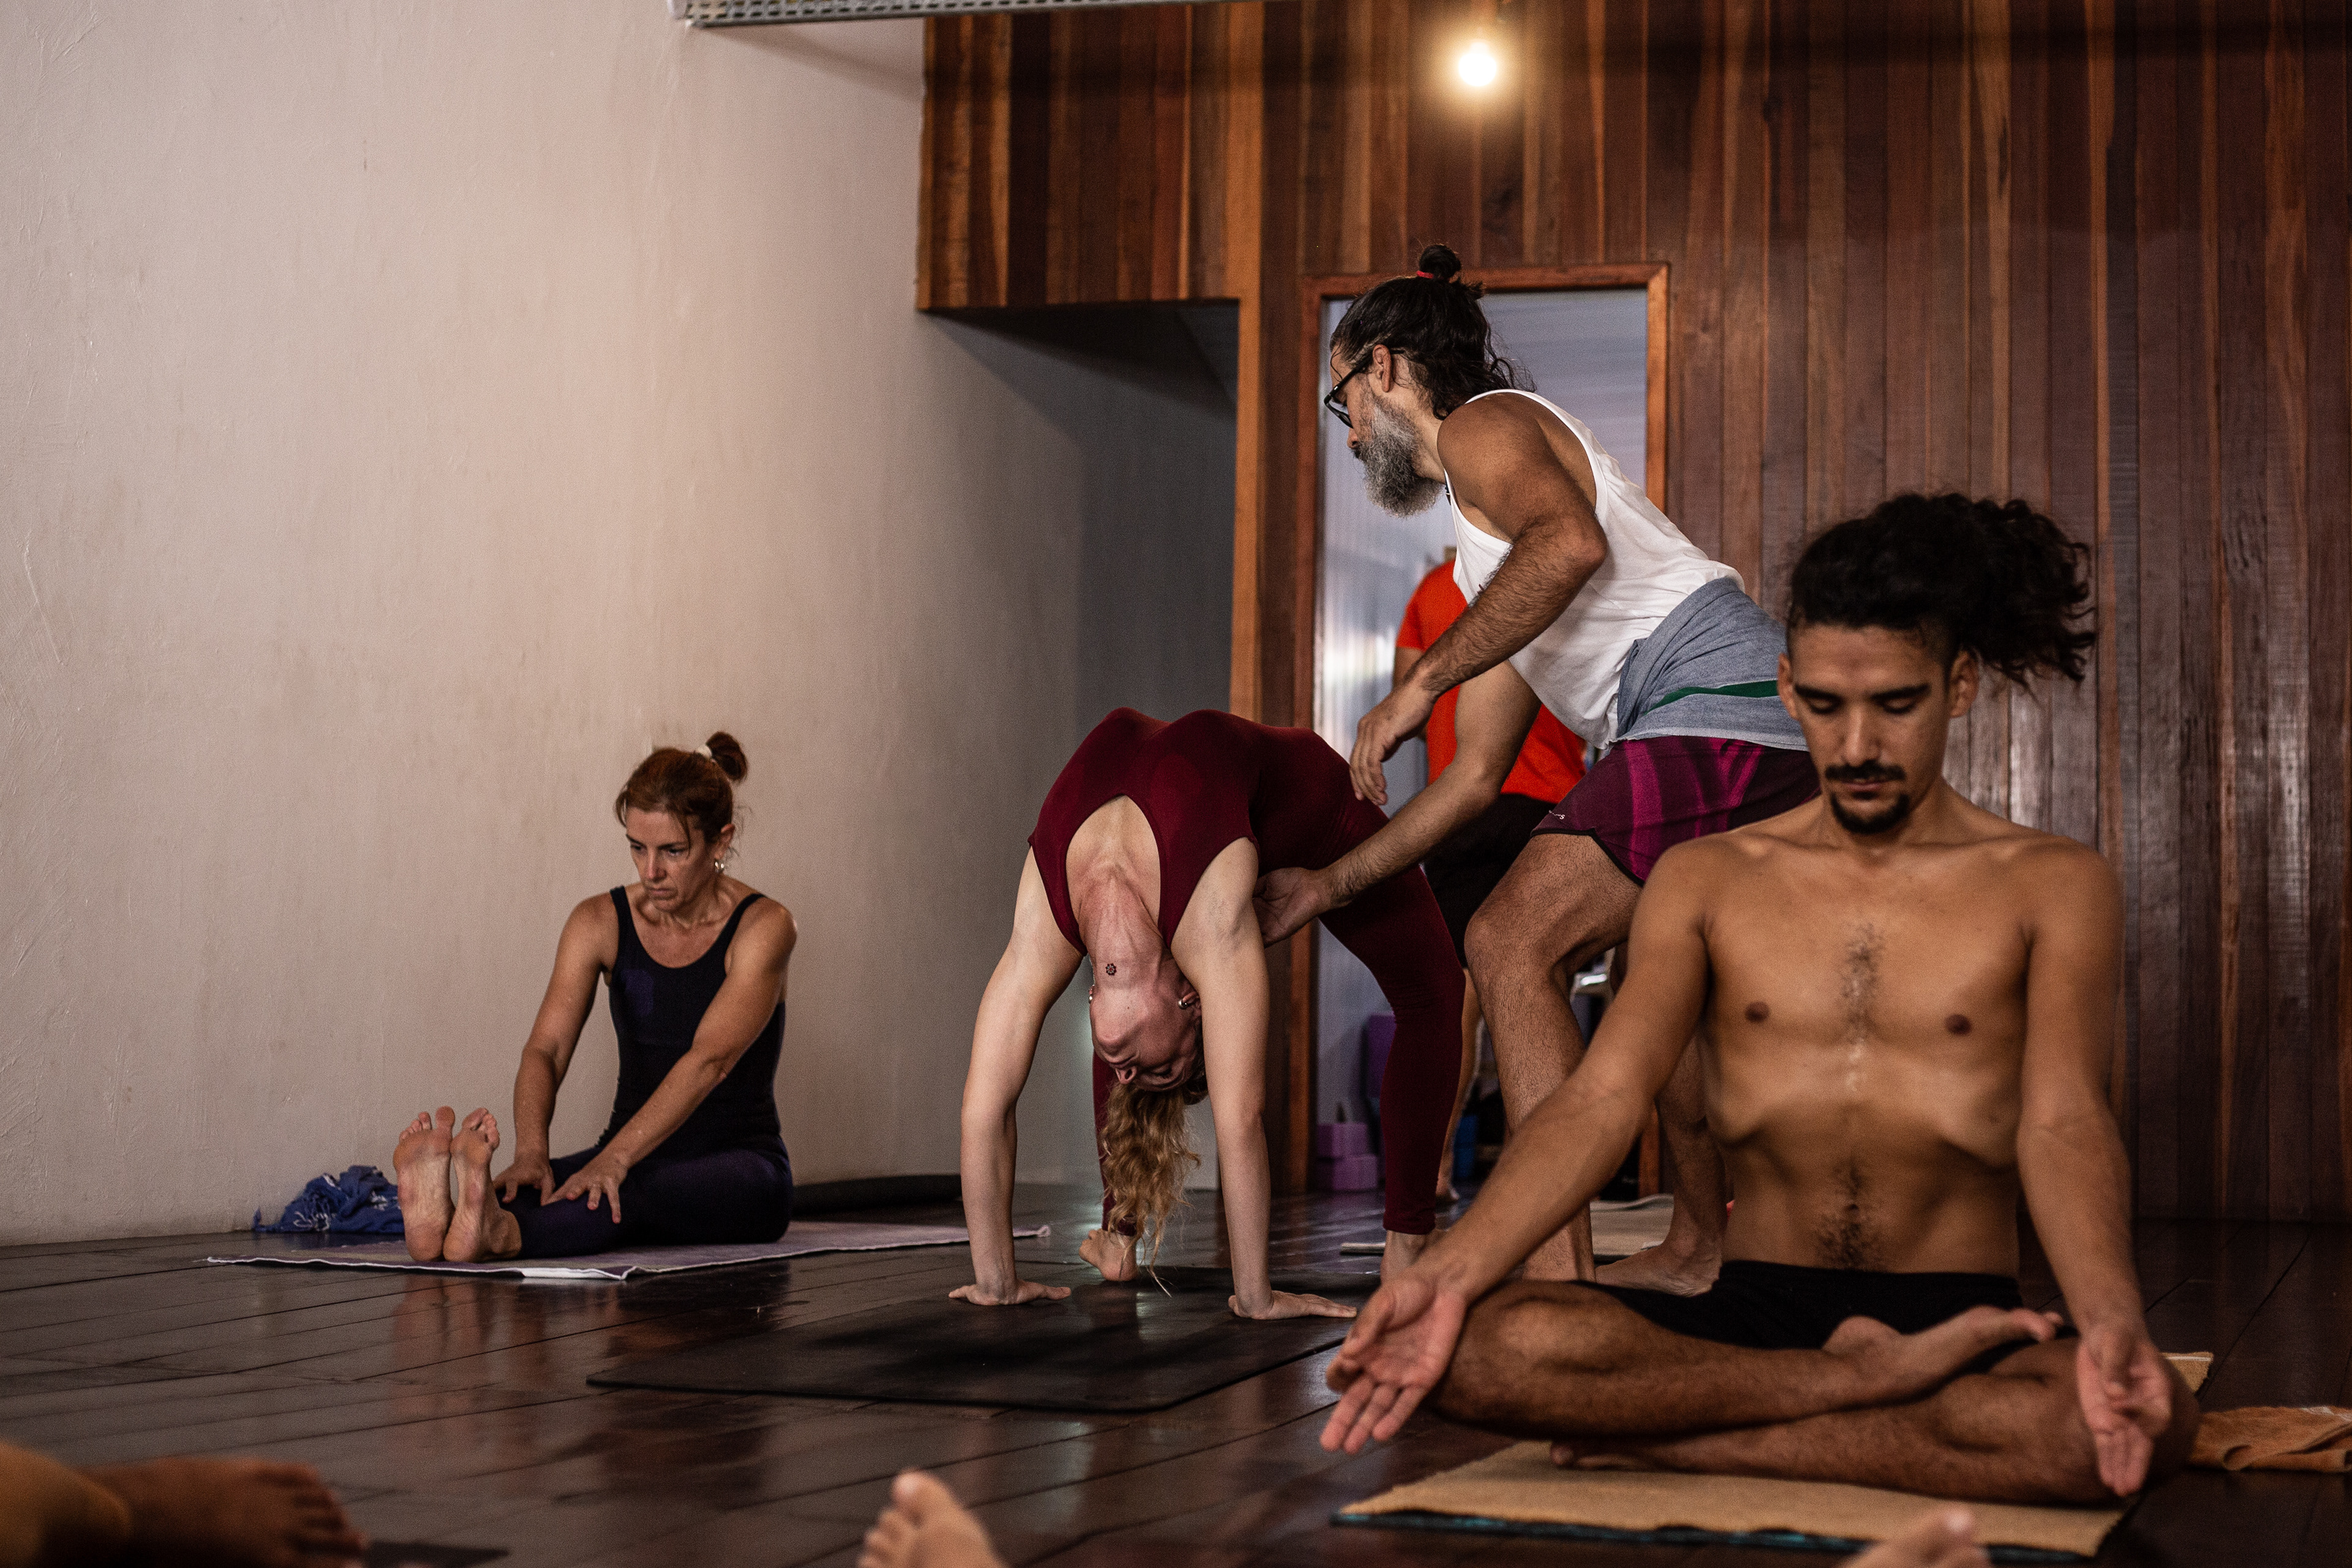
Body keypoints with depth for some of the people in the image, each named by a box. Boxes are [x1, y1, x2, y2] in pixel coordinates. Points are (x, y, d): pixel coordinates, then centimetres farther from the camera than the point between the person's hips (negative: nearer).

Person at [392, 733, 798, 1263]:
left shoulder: (762, 927, -11)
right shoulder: (600, 922, 2)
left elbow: (709, 1059, -25)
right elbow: (546, 1048, -11)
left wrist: (614, 1160, -39)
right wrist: (531, 1151, -32)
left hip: (741, 1167, -4)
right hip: (635, 1157, 4)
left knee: (641, 1192, -39)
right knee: (533, 1185, -29)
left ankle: (496, 1235, -67)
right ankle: (447, 1217, -62)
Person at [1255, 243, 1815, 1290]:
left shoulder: (1483, 425, 3)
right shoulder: (1485, 560, 31)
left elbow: (1571, 543, -22)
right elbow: (1476, 778, 30)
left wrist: (1418, 684, -20)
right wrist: (1327, 887, 31)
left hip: (1707, 700, -11)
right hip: (1772, 733, 11)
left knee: (1514, 944, -15)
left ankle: (1558, 1278, -22)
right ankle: (1699, 1250, 42)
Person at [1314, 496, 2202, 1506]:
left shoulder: (2050, 889, 5)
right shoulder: (1706, 882, 11)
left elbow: (2062, 1124, -10)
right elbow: (1602, 1099, -3)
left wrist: (2112, 1321, -33)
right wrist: (1449, 1274, -21)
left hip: (1958, 1322, -1)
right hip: (1749, 1314, 1)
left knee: (2145, 1425, -37)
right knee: (1484, 1345, -29)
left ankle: (1658, 1439, -25)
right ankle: (1874, 1382, -18)